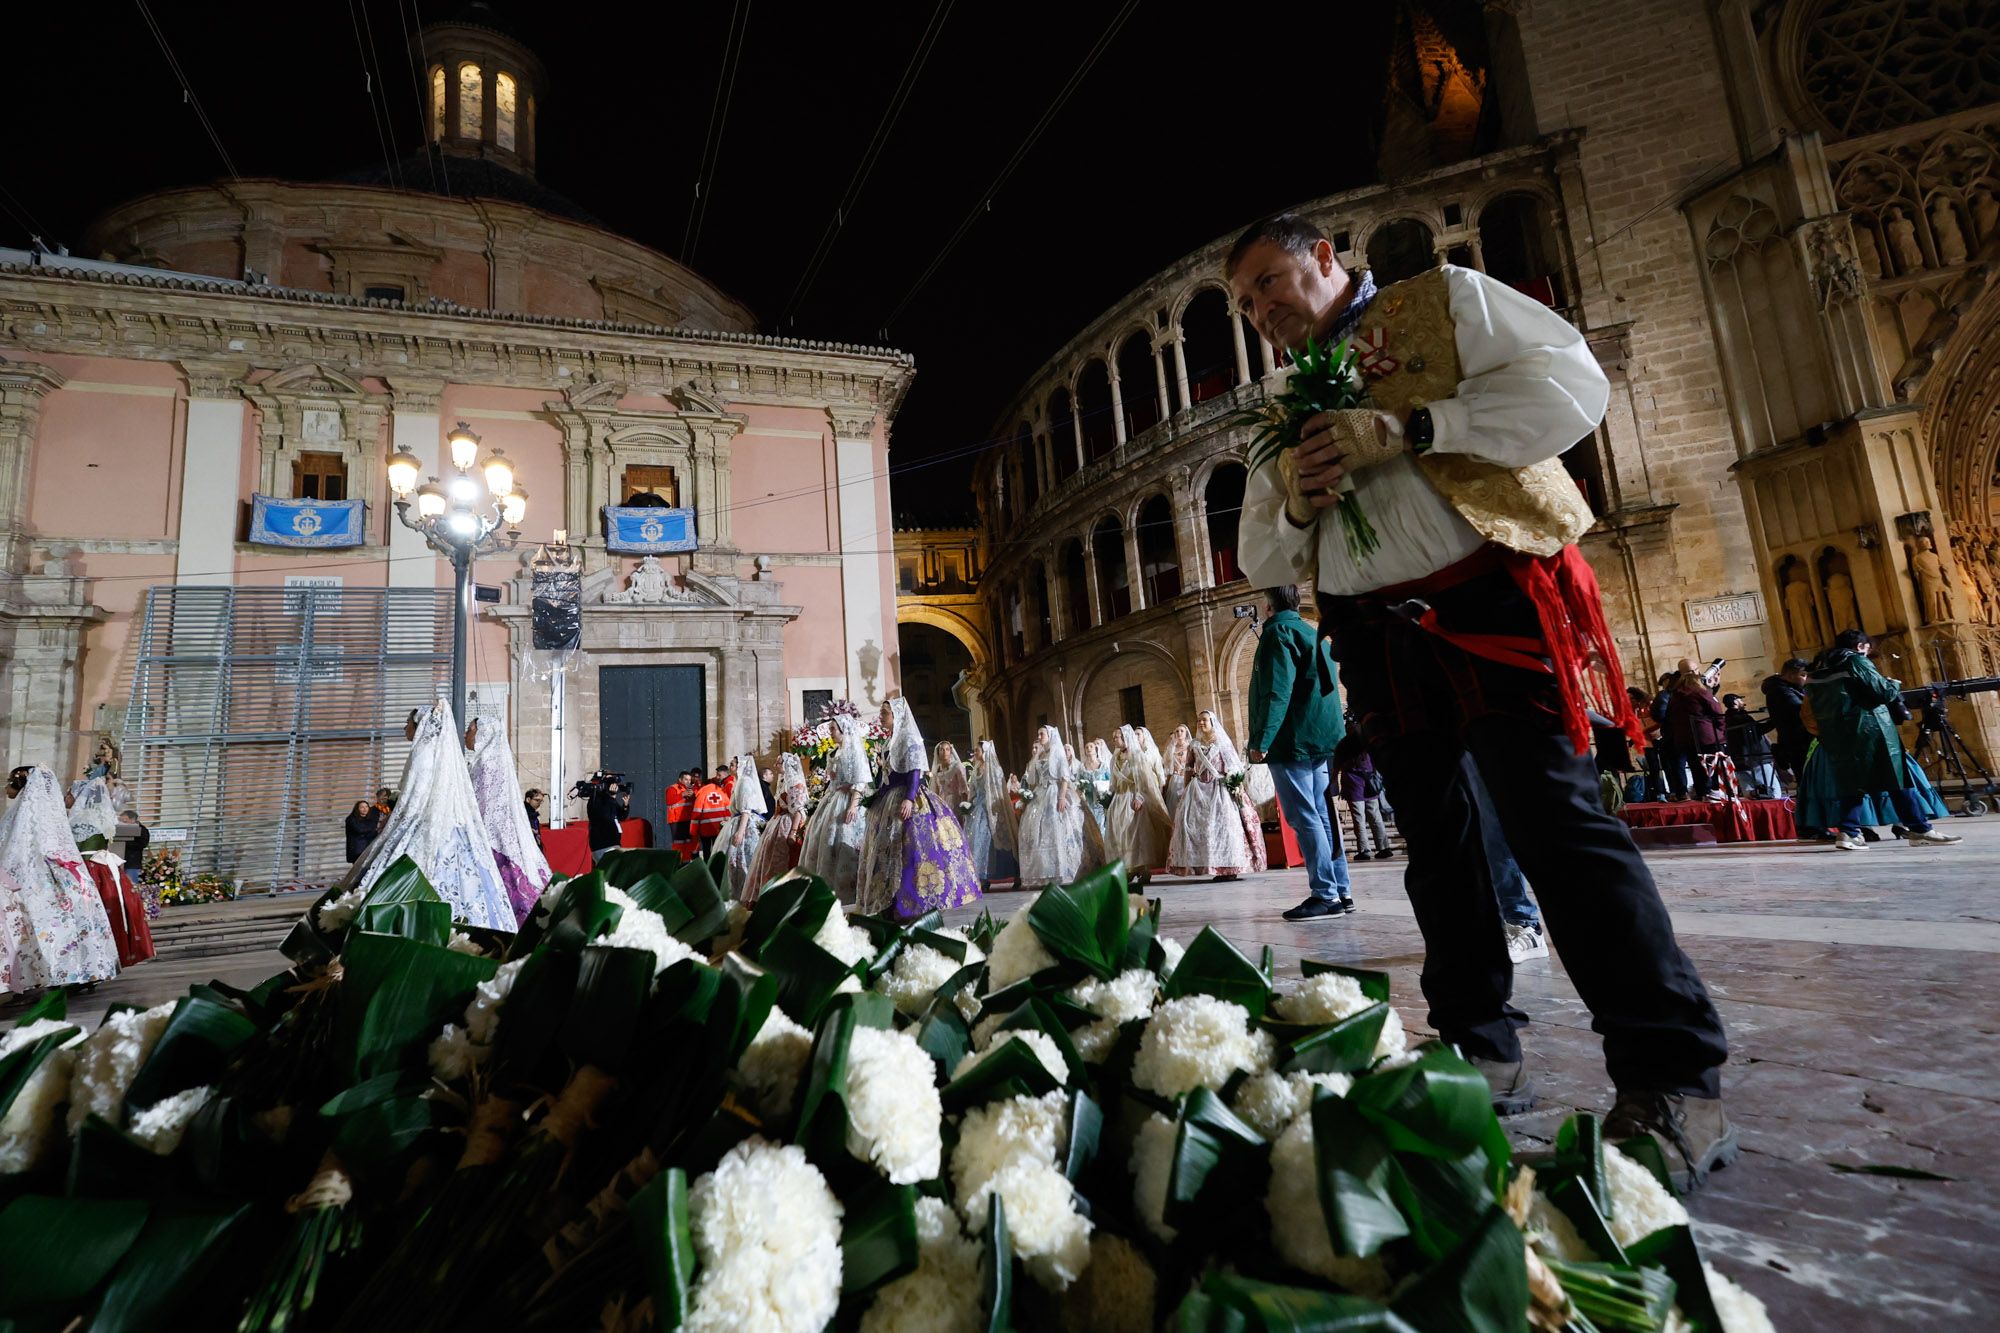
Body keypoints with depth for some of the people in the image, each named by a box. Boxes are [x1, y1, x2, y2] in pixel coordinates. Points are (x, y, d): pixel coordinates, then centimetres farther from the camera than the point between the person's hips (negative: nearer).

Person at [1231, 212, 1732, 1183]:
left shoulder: (1445, 301, 7)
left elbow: (1573, 385, -8)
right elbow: (1261, 563, 19)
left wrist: (1407, 427, -16)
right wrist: (1293, 505, -3)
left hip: (1487, 605, -5)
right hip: (1374, 640, 6)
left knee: (1557, 822, -13)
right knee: (1437, 844, 8)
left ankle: (1673, 1081, -4)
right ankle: (1483, 1052, 20)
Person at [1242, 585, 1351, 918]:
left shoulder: (1278, 632, -8)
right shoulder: (1313, 635, 21)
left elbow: (1276, 692, -19)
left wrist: (1260, 741, -20)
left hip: (1292, 741, -9)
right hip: (1321, 740, 9)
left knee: (1303, 818, -8)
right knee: (1320, 815, 11)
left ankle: (1326, 895, -8)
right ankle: (1342, 891, 12)